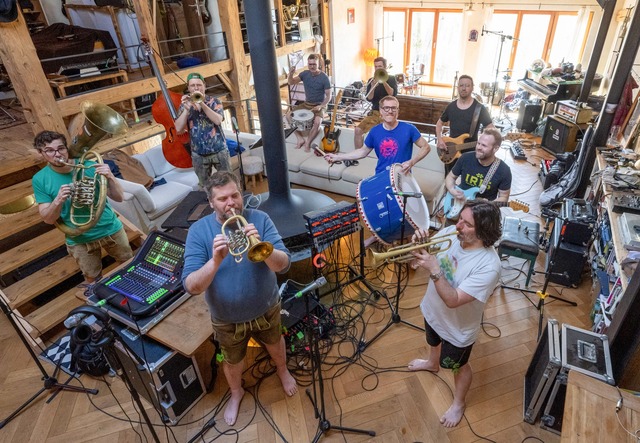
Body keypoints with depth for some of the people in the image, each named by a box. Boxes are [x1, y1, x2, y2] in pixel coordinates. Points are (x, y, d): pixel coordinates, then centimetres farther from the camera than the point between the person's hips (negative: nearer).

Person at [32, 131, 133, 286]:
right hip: (79, 240, 0)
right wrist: (58, 201, -29)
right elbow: (48, 219, -9)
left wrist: (110, 177, -32)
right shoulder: (40, 180, -9)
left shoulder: (89, 166, -13)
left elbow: (119, 198, -13)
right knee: (93, 280, 16)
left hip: (110, 229, 0)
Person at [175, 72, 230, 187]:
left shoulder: (214, 101, -1)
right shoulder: (184, 105, 3)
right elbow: (178, 129, -8)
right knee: (204, 186, 12)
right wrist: (186, 109, -17)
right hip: (198, 154, 2)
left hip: (219, 150, -1)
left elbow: (218, 120, -20)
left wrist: (202, 104, -24)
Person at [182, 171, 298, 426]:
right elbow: (191, 287, -26)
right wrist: (216, 260, -44)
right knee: (233, 362, 25)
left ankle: (282, 371, 63)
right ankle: (236, 393, 58)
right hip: (227, 319, 0)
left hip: (266, 309, 1)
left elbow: (284, 264, -25)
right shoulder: (198, 231, -20)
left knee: (275, 344, 29)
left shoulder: (259, 219, -19)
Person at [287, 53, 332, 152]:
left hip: (319, 105, -5)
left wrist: (321, 106, -25)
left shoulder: (324, 77, -13)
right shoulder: (305, 74, -1)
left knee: (317, 122, -34)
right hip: (306, 104, 5)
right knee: (289, 115, -10)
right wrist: (291, 74, -27)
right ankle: (300, 139, -1)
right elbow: (291, 82, -6)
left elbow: (328, 96, -11)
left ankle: (308, 143, -11)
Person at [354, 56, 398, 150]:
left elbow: (393, 94, -17)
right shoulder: (371, 81, 8)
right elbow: (369, 99, -3)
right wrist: (373, 86, -19)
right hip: (375, 113, 4)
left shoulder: (391, 79, 1)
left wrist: (384, 82, -25)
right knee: (358, 130, -8)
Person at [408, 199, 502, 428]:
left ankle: (458, 403, 51)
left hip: (458, 328, -6)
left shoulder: (488, 266, -36)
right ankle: (432, 363, 69)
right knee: (433, 342, 36)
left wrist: (434, 269, -43)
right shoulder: (449, 233, -19)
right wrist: (419, 244, -30)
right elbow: (418, 258, -9)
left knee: (458, 365, 22)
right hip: (432, 311, 6)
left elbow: (453, 300, -36)